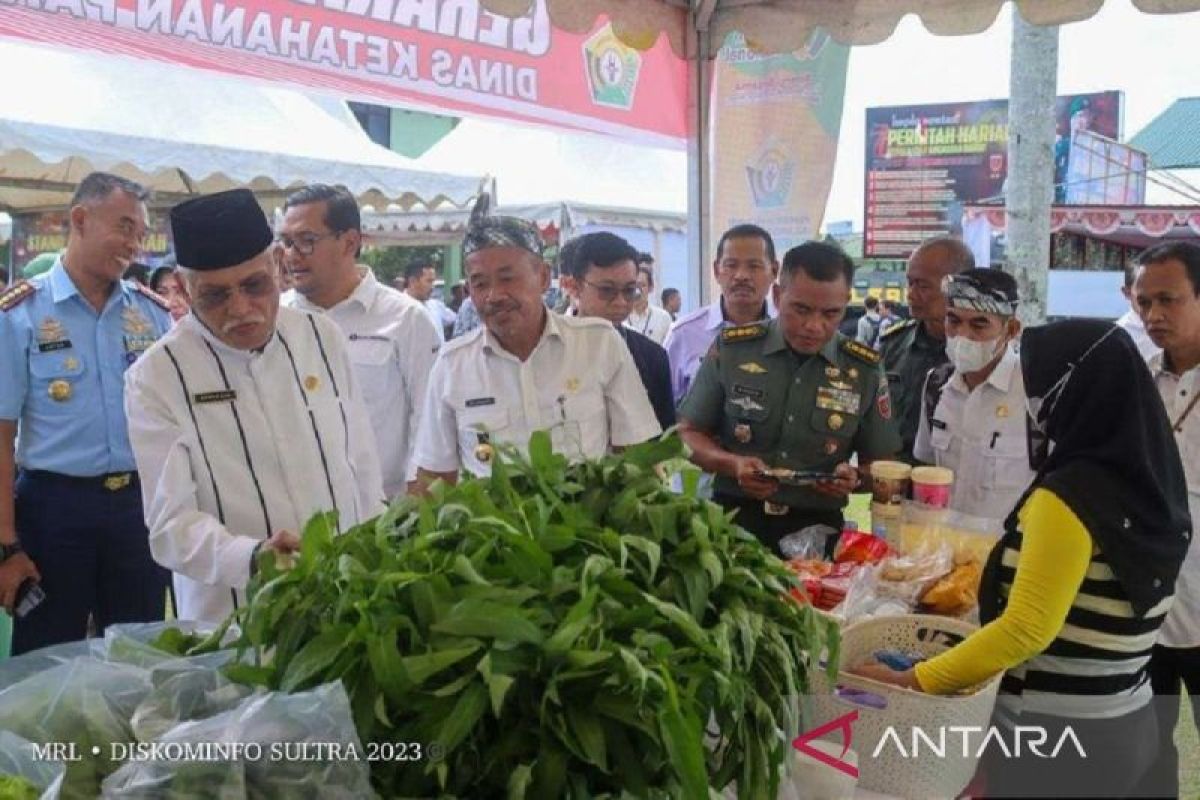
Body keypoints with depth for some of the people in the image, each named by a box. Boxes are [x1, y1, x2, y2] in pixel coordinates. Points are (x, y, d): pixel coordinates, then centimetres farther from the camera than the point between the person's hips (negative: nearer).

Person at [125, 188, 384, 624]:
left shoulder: (323, 337, 0)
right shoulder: (156, 378, -11)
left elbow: (364, 470, 5)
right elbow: (171, 524, -13)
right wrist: (253, 557, -31)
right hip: (233, 620, -3)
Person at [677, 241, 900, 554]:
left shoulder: (865, 370, 3)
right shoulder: (731, 349, 0)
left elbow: (881, 465, 12)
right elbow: (688, 434, 7)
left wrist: (855, 479, -10)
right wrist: (732, 465, -11)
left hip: (816, 529, 2)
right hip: (734, 520, -1)